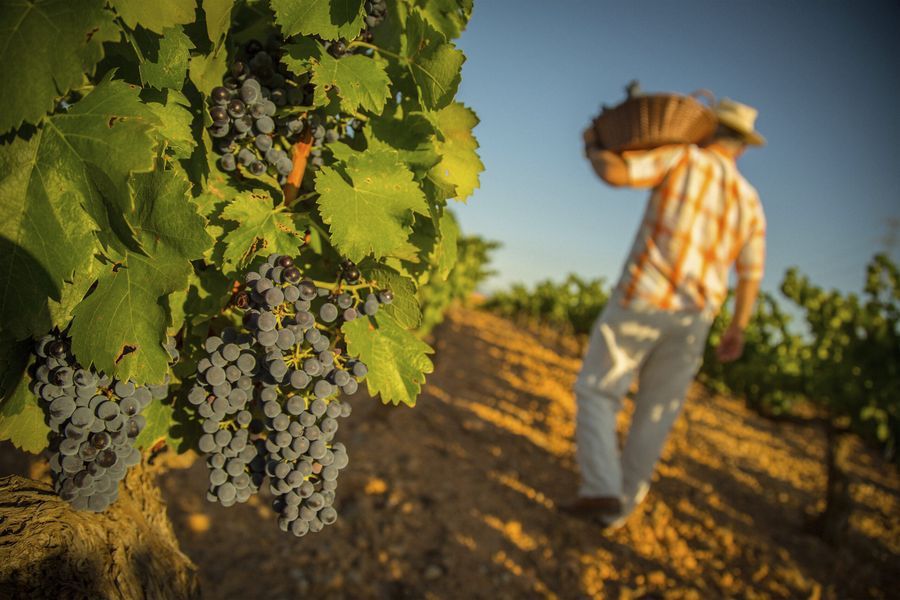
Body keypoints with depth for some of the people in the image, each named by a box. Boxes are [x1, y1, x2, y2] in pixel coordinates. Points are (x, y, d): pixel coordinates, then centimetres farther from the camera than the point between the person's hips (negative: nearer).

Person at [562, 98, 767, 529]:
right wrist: (737, 330, 23)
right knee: (655, 414, 12)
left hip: (642, 300, -5)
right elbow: (751, 275, 14)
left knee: (597, 391, 5)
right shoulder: (749, 201, 13)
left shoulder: (684, 158, -1)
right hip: (694, 316, 5)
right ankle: (619, 507, 18)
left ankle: (601, 488, -9)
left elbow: (615, 173, -14)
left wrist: (594, 148, 7)